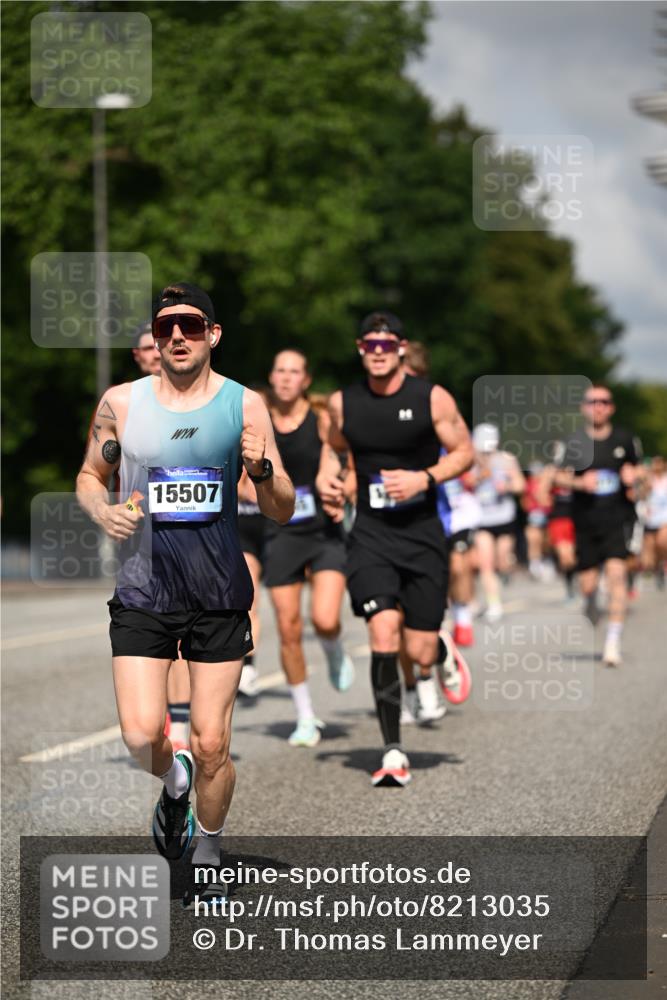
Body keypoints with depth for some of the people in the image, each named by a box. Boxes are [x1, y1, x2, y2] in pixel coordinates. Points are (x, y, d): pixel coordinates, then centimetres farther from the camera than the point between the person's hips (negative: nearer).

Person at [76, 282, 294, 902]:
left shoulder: (244, 405, 0)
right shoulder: (121, 403, 1)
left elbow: (282, 512, 3)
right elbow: (89, 475, 17)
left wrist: (262, 471, -19)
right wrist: (102, 511, -6)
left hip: (219, 596, 0)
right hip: (142, 593, 1)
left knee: (211, 744, 1)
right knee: (140, 735, -12)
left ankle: (207, 860, 23)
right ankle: (173, 782, 24)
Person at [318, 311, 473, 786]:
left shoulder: (432, 398, -5)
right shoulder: (343, 403, 2)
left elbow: (464, 452, 2)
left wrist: (425, 478, -14)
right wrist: (327, 474, 0)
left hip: (423, 536, -1)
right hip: (371, 536, 1)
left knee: (420, 653, 0)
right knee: (383, 636, -17)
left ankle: (443, 653, 41)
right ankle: (393, 752, -8)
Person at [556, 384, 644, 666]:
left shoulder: (624, 439, 4)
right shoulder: (575, 442, 1)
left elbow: (638, 470, 16)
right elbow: (561, 477, 4)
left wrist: (634, 476, -7)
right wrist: (580, 483, -15)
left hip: (618, 518, -1)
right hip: (586, 520, 1)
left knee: (617, 571, -18)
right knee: (587, 584, 3)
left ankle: (613, 640, -16)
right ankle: (591, 602, 43)